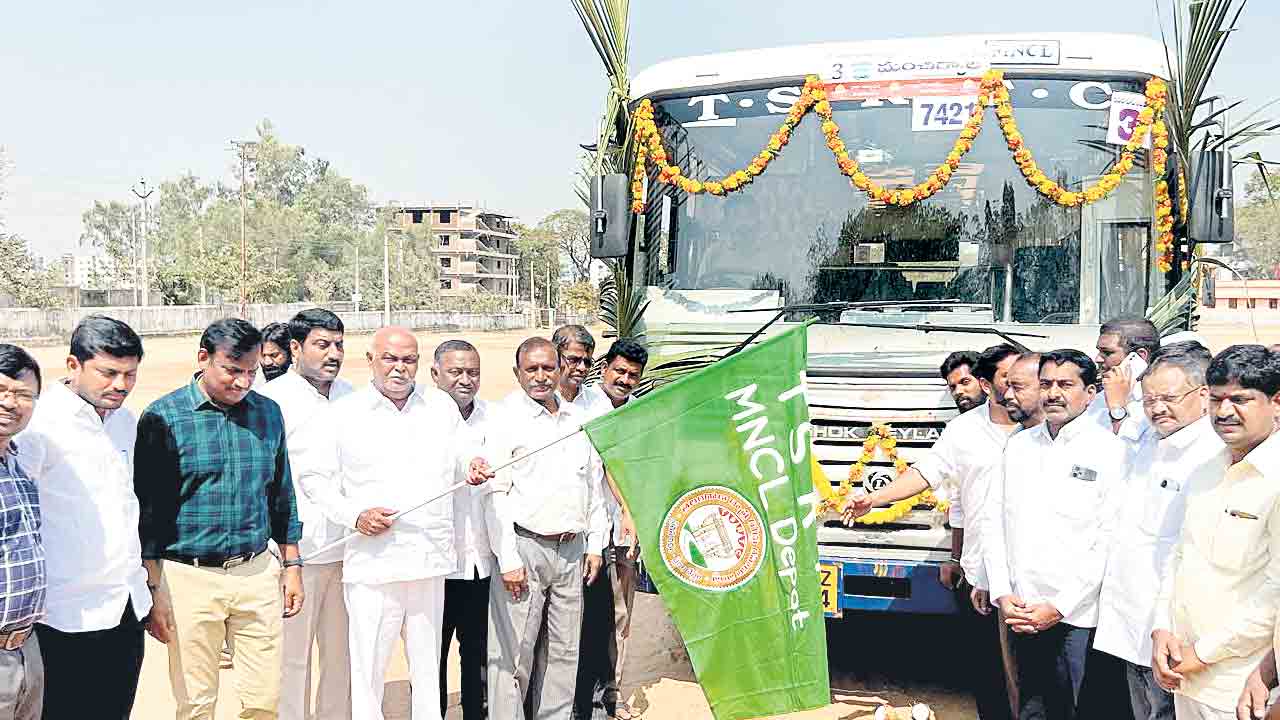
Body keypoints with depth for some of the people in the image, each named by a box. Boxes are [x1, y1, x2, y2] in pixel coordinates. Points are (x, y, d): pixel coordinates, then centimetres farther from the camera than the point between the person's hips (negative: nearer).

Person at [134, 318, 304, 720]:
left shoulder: (268, 413, 7)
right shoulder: (163, 417, -6)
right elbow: (147, 511, -4)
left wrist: (292, 566, 12)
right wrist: (154, 590, -6)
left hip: (258, 574, 3)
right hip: (189, 577, -3)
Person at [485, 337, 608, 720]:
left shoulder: (578, 418, 13)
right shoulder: (505, 417, -4)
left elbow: (594, 484, 18)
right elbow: (495, 494, -8)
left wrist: (594, 545, 12)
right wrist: (508, 559, -13)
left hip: (571, 550, 5)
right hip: (524, 547, -5)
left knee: (564, 651, 11)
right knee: (513, 653, -3)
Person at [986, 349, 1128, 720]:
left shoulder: (1110, 450, -5)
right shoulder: (1018, 445, 10)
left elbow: (1111, 539, -10)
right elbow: (998, 522, 9)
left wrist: (1059, 606, -13)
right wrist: (1003, 595, -1)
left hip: (1076, 617, -4)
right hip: (1020, 612, 4)